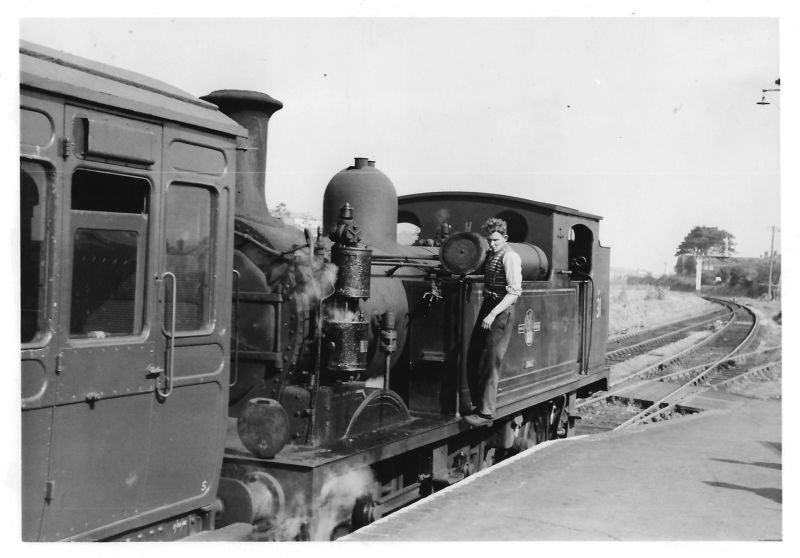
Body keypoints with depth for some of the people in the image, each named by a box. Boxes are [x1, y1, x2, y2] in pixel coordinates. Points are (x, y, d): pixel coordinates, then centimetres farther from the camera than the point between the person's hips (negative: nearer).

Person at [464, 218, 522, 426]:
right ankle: (478, 404, 22)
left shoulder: (510, 257, -13)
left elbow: (514, 292, -20)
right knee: (474, 360, 11)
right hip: (487, 308, 9)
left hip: (501, 313, -9)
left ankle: (486, 413, 0)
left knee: (489, 363, -6)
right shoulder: (490, 254, 12)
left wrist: (493, 315, -24)